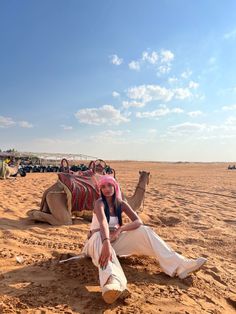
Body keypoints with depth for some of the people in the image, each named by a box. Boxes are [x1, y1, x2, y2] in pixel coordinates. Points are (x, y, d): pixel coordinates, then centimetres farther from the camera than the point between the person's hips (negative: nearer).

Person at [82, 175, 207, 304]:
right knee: (100, 238, -43)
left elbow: (138, 222, -16)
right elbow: (103, 223, -38)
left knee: (143, 231, -17)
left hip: (114, 240, 5)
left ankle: (179, 264, -29)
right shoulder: (99, 203, -16)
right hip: (98, 239, -4)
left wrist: (120, 229, -32)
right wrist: (106, 243, -56)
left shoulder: (121, 204, -2)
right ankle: (113, 282, -74)